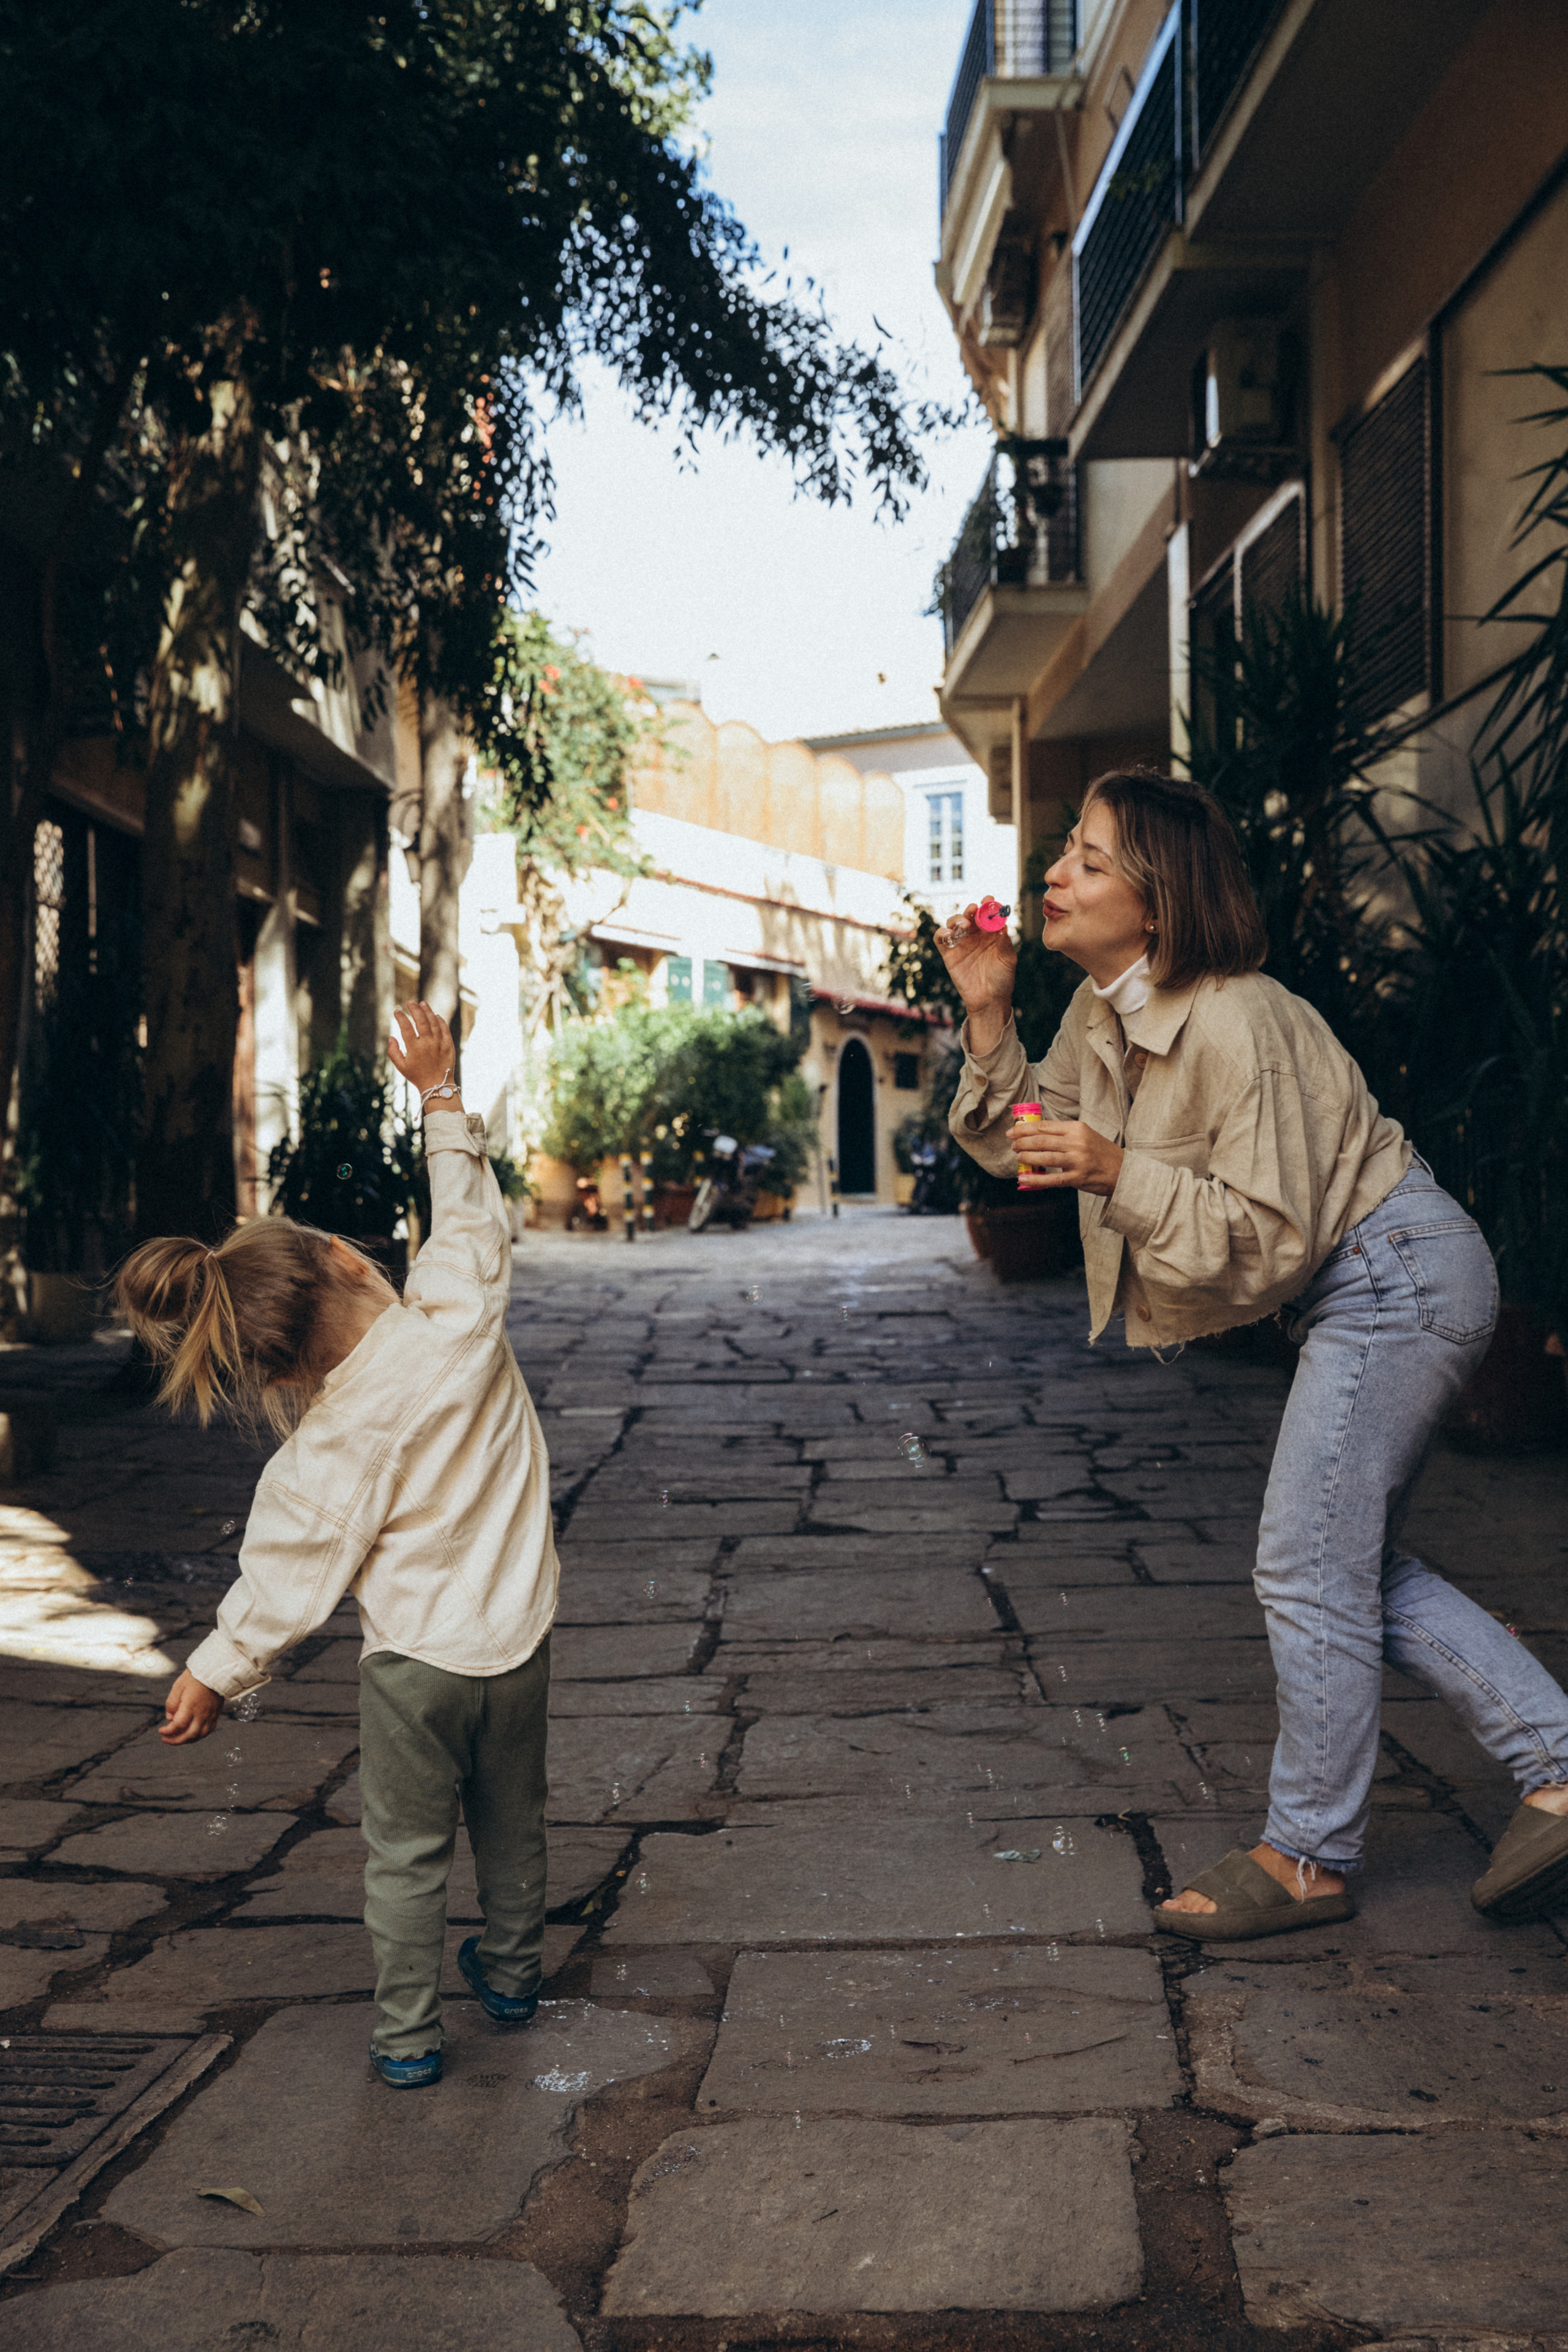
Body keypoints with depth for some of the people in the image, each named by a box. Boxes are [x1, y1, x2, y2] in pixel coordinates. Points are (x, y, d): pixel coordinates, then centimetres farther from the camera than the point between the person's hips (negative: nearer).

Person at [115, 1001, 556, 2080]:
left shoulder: (333, 1443, -19)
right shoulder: (460, 1308, -17)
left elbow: (290, 1575, -12)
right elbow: (469, 1211, 2)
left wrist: (215, 1671, 2)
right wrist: (440, 1089, 11)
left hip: (416, 1657, -4)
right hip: (518, 1632, 4)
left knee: (407, 1850, 13)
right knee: (513, 1820, 23)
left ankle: (408, 2033, 20)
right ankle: (512, 1972, 42)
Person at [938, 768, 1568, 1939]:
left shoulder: (1233, 1025, -26)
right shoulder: (1103, 1015, 2)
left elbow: (1270, 1237, -25)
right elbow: (1028, 1137, 11)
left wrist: (1118, 1172, -32)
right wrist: (988, 1018, -3)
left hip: (1398, 1276, -10)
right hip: (1368, 1292, 10)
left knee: (1310, 1569, -5)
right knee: (1357, 1565, 12)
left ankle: (1308, 1856, 8)